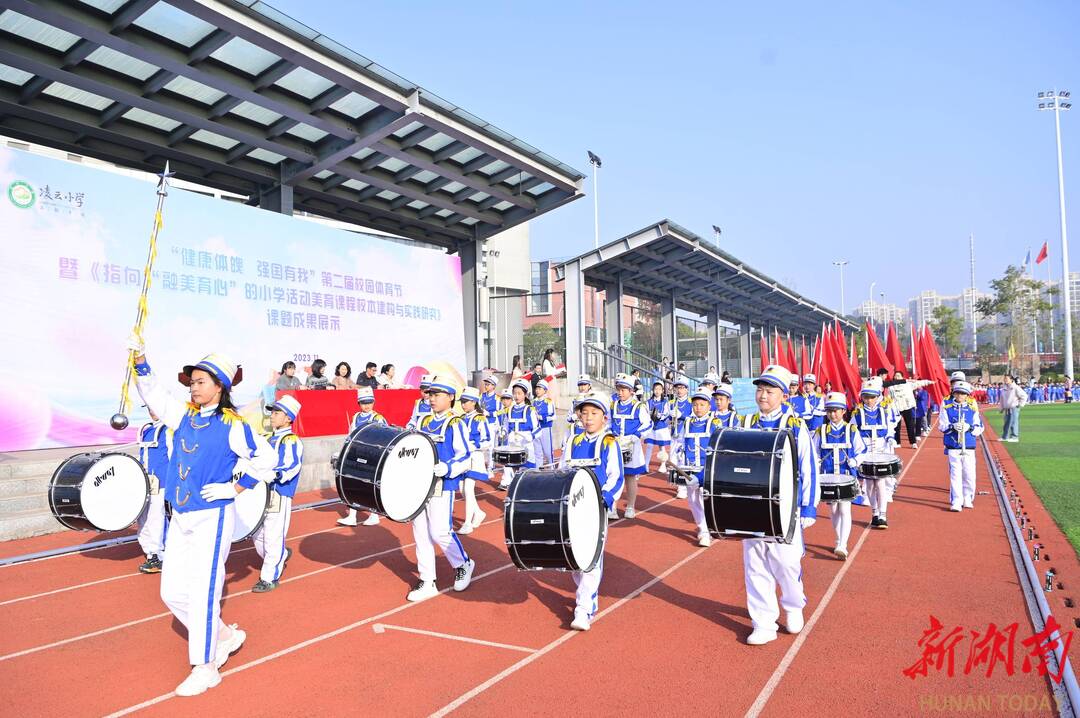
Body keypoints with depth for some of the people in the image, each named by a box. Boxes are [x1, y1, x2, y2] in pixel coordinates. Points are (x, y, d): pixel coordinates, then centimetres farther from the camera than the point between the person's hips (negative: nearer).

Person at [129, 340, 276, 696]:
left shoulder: (232, 425, -11)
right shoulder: (184, 416, 7)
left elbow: (267, 457, -7)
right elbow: (152, 393, 10)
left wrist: (236, 487, -10)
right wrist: (140, 358, -3)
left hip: (213, 517, -7)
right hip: (180, 518, 7)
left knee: (203, 591, -5)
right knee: (172, 591, 11)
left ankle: (205, 668, 10)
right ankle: (225, 635, 29)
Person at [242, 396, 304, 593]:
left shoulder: (292, 441, -9)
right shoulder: (270, 439, 16)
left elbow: (292, 466, -23)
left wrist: (276, 475, -38)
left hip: (279, 496, -8)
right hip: (262, 493, 8)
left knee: (273, 537, -4)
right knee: (257, 534, 16)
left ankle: (270, 578, 8)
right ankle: (282, 555, 39)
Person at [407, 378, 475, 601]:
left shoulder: (456, 424, -8)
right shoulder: (424, 421, 12)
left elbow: (466, 457, -12)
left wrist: (447, 468, -26)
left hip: (442, 486, -7)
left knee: (440, 531, -7)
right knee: (420, 532, 7)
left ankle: (463, 564, 21)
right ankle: (427, 582, 18)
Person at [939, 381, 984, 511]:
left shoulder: (973, 409, 6)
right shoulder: (947, 409, 3)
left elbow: (979, 428, 5)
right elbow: (941, 425, 0)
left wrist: (969, 427, -15)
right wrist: (952, 427, -18)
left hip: (969, 448, 1)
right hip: (953, 447, -1)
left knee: (969, 475, 4)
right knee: (955, 475, -3)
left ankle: (967, 499, 22)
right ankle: (956, 502, 0)